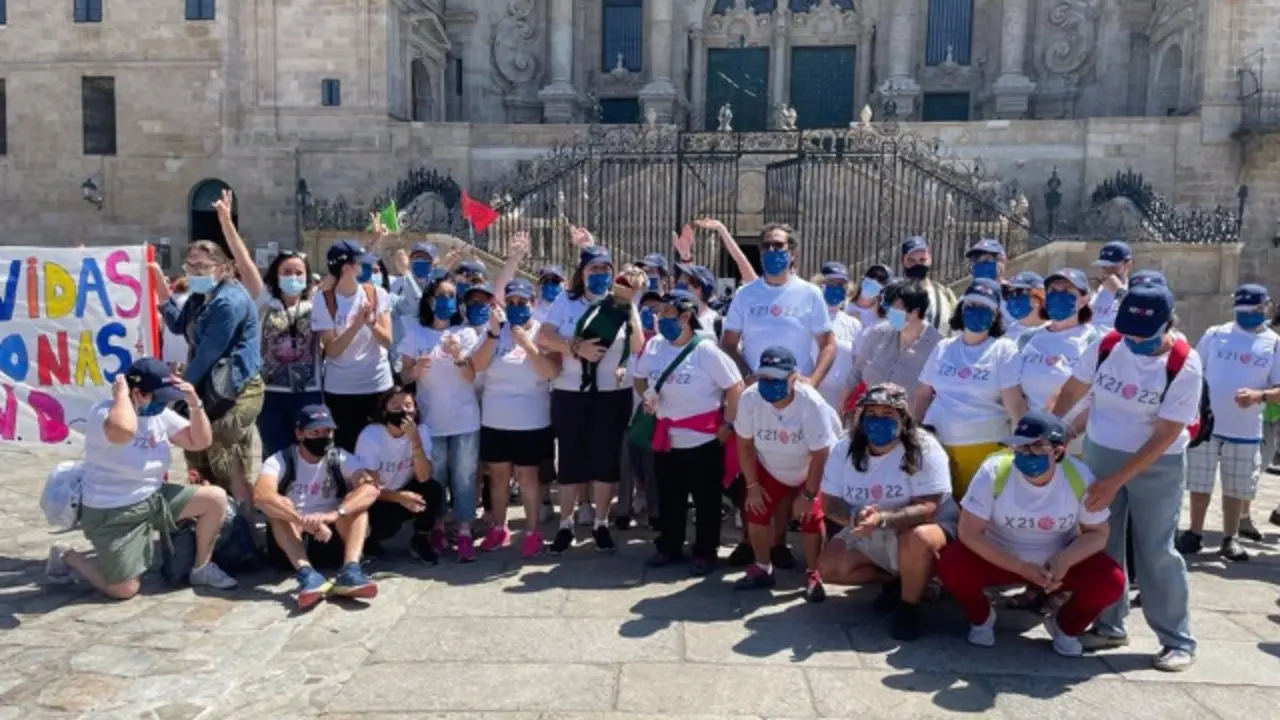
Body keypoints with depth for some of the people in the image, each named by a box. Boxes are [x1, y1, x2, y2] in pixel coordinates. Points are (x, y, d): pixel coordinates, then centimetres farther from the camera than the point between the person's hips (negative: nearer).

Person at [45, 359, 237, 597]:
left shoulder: (160, 413, -1)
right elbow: (124, 430, -50)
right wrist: (121, 393, -33)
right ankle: (66, 557, 20)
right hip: (111, 513, -7)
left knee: (216, 498, -7)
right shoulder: (104, 413, -25)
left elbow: (200, 442, 3)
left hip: (153, 498, 7)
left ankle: (202, 569, 10)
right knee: (124, 590, -5)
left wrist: (195, 404, -11)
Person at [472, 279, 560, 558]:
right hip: (494, 419, 3)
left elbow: (552, 371, -16)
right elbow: (477, 365, -8)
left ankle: (532, 532, 13)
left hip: (531, 421, -3)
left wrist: (527, 343, -22)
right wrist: (494, 332, -18)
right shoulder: (494, 331, 3)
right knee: (498, 475, 12)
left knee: (527, 476, 3)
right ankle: (498, 529, 24)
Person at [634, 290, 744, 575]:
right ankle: (668, 547, 30)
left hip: (703, 439, -5)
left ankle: (705, 553, 19)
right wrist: (647, 397, -2)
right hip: (666, 439, 5)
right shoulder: (654, 346, 2)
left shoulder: (705, 350, -15)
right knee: (668, 498, 16)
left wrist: (728, 425, -12)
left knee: (706, 500, 6)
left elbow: (735, 387, -11)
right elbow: (639, 377, 18)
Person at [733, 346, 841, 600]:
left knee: (811, 517, -12)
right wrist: (752, 485, -8)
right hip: (770, 469, 3)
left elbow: (819, 454, -26)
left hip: (809, 470, -3)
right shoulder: (750, 398, -27)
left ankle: (813, 575, 9)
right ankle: (762, 569, 20)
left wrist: (808, 495, -20)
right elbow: (745, 444, -12)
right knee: (756, 512, -1)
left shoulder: (811, 403, -36)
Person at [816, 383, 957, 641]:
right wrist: (856, 517, -30)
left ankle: (909, 605, -12)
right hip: (866, 535, 5)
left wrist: (882, 520, -44)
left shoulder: (924, 449, -21)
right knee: (829, 567, -13)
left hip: (920, 527, -5)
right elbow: (829, 503, -7)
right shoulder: (844, 449, -8)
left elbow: (928, 508, -28)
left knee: (916, 539, -39)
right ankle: (895, 578, 10)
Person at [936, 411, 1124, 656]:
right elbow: (969, 532, -22)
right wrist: (1021, 568, -29)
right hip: (1000, 558, -1)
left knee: (1111, 582, -23)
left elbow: (1098, 533, -7)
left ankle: (1065, 626, 10)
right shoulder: (994, 471, -23)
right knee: (951, 566, -29)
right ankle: (981, 618, 6)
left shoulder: (1080, 477, -17)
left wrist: (1065, 560, -29)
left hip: (1059, 560, 2)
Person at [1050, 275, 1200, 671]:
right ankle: (1109, 625, 22)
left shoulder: (1184, 366, -19)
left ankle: (1178, 640, 13)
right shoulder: (1106, 346, -9)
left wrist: (1115, 482, -21)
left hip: (1156, 465, -4)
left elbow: (1164, 436, -19)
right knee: (1102, 544, 8)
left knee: (1155, 552, -1)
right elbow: (1071, 392, 5)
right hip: (1101, 453, 4)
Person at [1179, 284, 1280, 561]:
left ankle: (1229, 539, 23)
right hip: (1205, 424, 0)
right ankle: (1194, 534, 21)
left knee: (1236, 490, 9)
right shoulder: (1215, 335, 2)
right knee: (1200, 485, 8)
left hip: (1245, 431, 0)